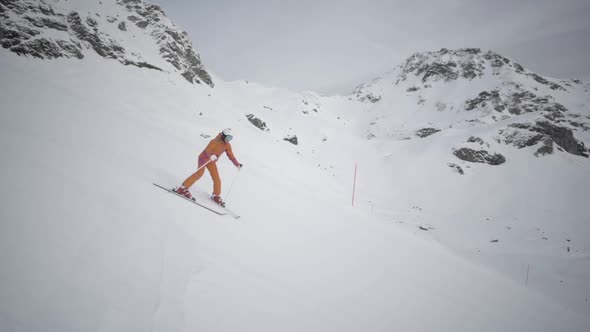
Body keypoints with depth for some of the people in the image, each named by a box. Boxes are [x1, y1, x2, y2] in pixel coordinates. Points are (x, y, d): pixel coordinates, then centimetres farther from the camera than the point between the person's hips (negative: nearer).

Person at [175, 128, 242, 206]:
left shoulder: (227, 145, -2)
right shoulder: (215, 141, -23)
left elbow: (231, 155, 5)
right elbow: (206, 151, -30)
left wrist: (237, 164, 1)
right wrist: (210, 156, -51)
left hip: (211, 162, 7)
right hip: (204, 158, -7)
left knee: (217, 179, 3)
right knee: (199, 173, -26)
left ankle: (216, 195, 23)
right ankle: (183, 188, -23)